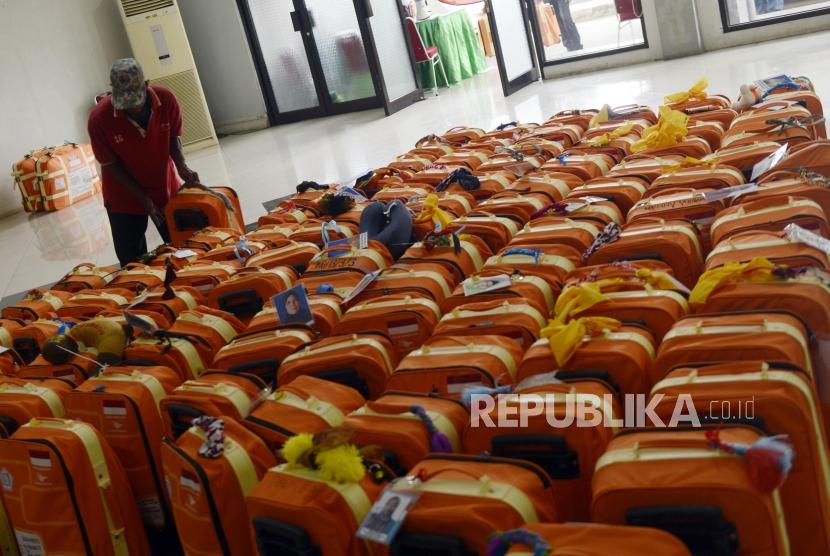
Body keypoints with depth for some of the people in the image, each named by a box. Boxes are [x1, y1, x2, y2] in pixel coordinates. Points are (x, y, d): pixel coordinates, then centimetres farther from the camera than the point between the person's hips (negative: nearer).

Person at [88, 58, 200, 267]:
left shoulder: (166, 99, -21)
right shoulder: (99, 118, -26)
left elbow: (174, 137, -4)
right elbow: (111, 165, -16)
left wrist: (182, 167, -23)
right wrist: (144, 199, -17)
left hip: (165, 187, 2)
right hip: (125, 196, -2)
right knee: (132, 261, 6)